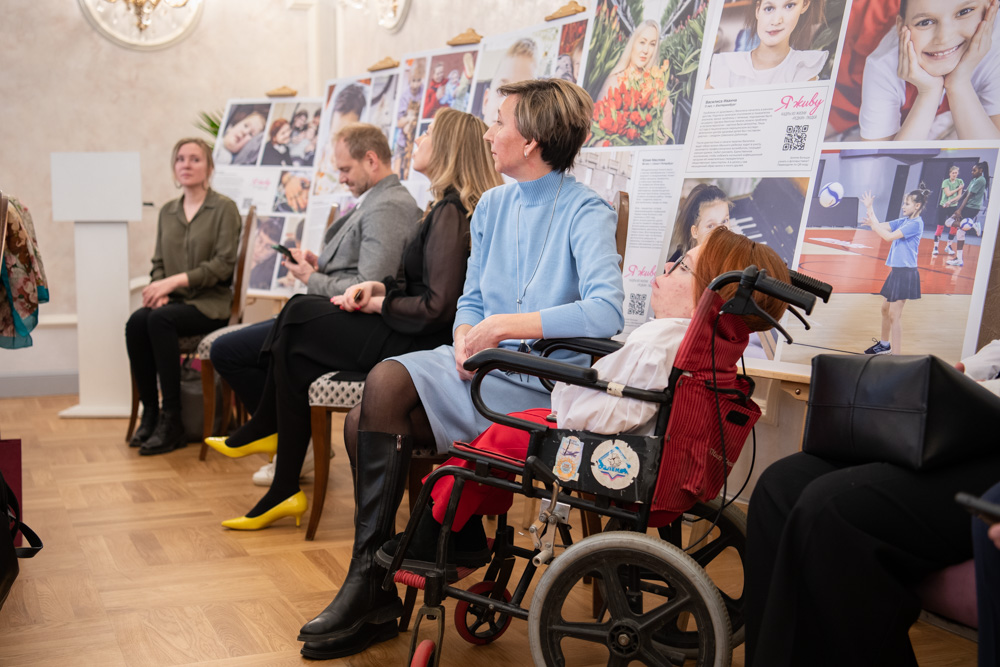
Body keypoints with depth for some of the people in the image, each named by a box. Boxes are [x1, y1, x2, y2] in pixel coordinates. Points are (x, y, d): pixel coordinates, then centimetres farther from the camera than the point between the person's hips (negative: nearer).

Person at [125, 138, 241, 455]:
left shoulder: (224, 208, -1)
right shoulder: (167, 212, 17)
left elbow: (223, 263, -10)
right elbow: (159, 262, 17)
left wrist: (175, 281, -17)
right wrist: (159, 291, -6)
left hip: (210, 303, -5)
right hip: (174, 301, 5)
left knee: (159, 320, -32)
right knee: (136, 322, -26)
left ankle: (171, 422, -26)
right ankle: (149, 411, -15)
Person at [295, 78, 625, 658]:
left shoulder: (586, 212, -8)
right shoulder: (492, 206, 16)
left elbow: (606, 311, -24)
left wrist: (504, 326, -21)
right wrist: (466, 338, -3)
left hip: (536, 382, -7)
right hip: (480, 370, 7)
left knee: (388, 380, -26)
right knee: (365, 421, -16)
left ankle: (367, 584, -14)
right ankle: (374, 597, -6)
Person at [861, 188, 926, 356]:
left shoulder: (916, 223, -13)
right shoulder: (903, 221, 13)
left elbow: (889, 236, -20)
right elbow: (881, 227, 12)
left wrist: (872, 223, -14)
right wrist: (869, 209, 7)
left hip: (906, 272, -9)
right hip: (896, 271, 9)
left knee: (895, 314, -10)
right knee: (885, 309, 20)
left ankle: (896, 355, -7)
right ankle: (884, 344, 38)